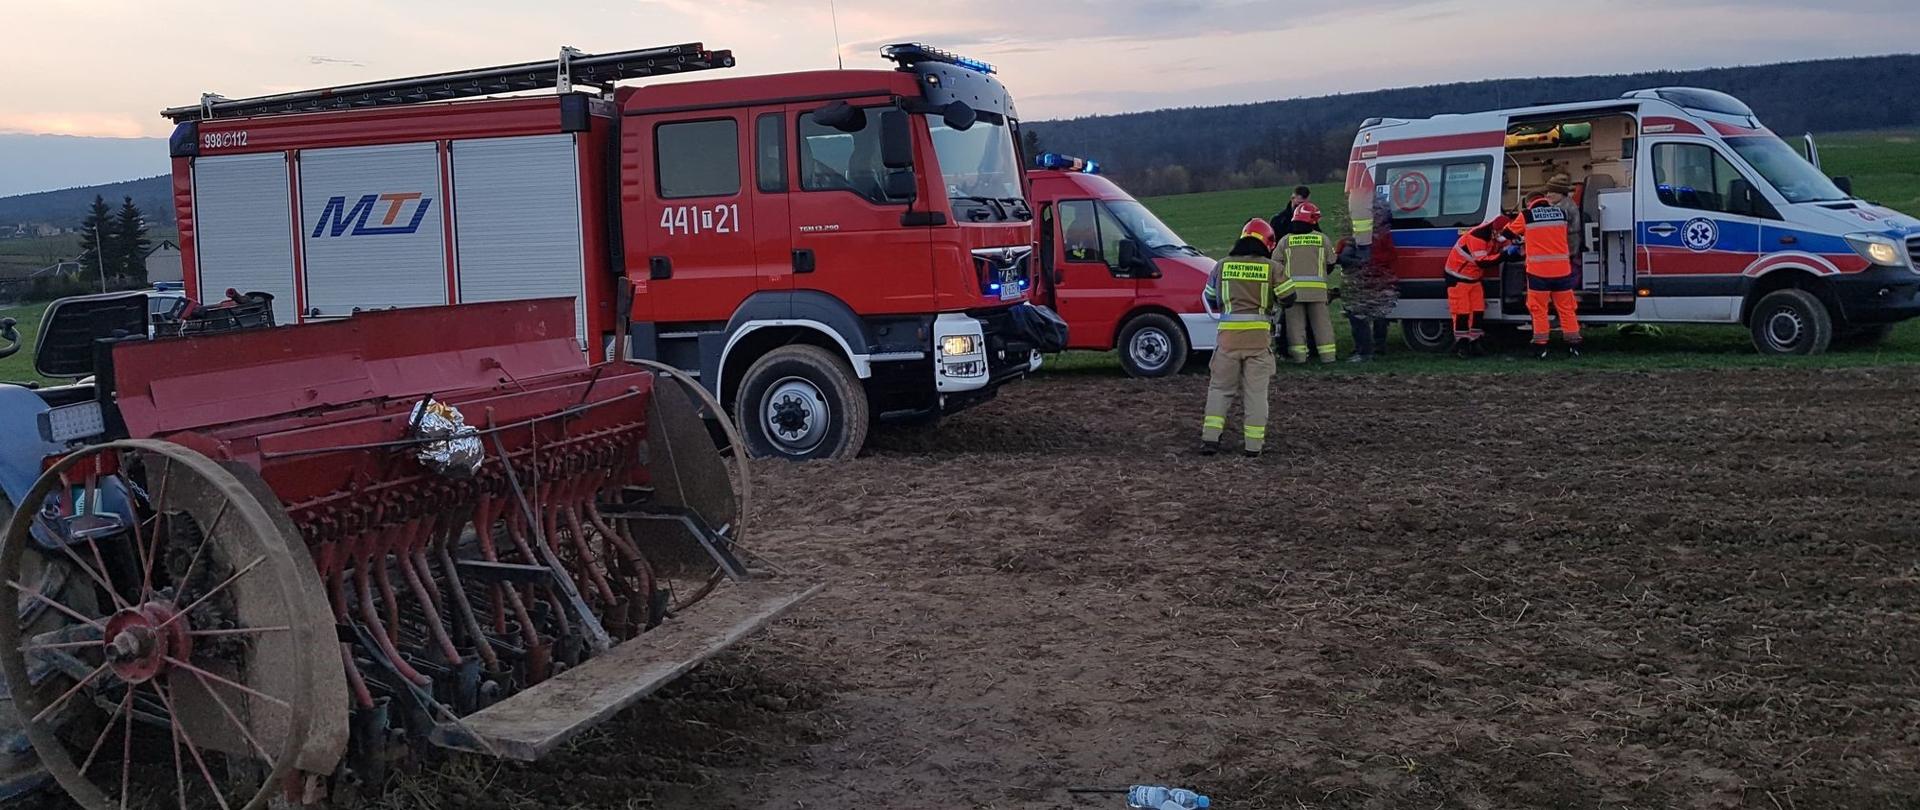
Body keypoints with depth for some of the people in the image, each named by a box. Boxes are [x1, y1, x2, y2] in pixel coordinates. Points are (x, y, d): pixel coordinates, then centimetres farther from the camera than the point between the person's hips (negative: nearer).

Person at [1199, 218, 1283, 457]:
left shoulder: (1223, 265, 7)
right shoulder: (1271, 268, 0)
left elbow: (1210, 299, 17)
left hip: (1228, 334, 1)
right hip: (1259, 335, -1)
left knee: (1220, 387, 10)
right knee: (1256, 391, 6)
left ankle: (1210, 438, 1)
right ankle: (1254, 444, 7)